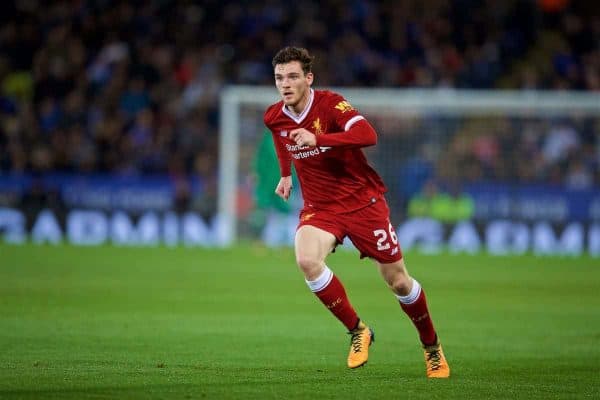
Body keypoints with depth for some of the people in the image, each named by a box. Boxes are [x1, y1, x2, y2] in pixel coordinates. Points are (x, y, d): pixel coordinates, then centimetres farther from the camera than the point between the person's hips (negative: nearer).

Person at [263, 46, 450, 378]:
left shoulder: (330, 104, -19)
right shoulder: (274, 118, -2)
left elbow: (368, 135, -37)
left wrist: (317, 139, -44)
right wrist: (286, 174, 25)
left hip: (362, 201, -3)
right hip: (319, 207, 3)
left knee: (398, 282, 3)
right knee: (306, 260, -28)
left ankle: (431, 345, 30)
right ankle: (357, 331, -11)